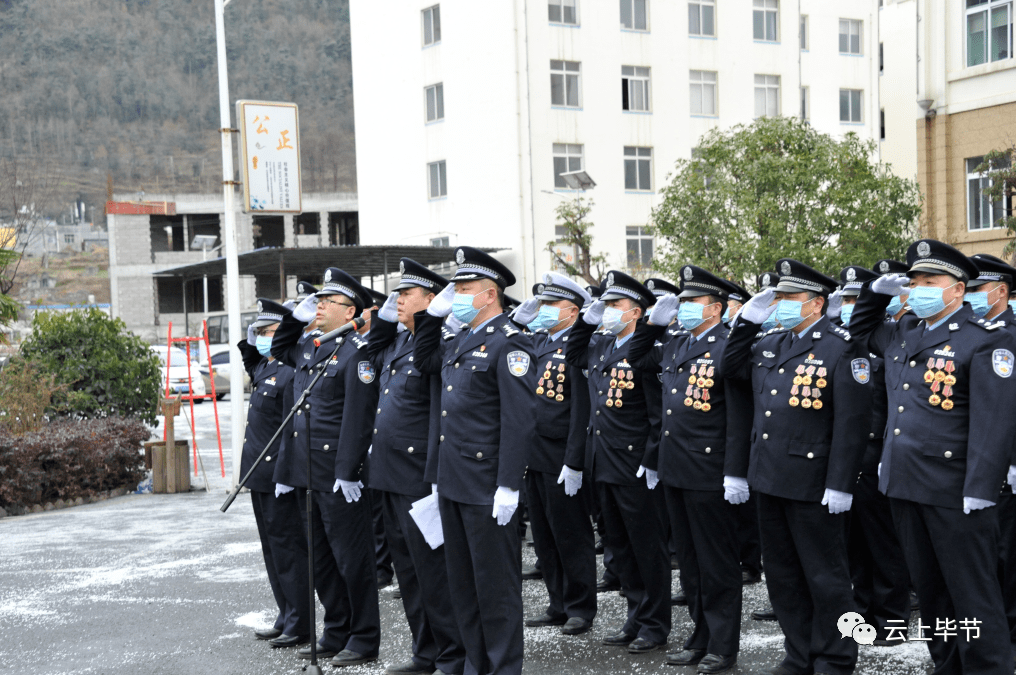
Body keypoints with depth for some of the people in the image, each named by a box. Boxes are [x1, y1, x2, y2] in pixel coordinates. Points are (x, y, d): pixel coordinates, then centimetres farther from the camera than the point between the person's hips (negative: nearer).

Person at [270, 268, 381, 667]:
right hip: (308, 475, 9)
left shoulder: (356, 353, -13)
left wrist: (348, 473, -22)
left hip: (339, 477, -9)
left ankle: (364, 641, 10)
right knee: (321, 559, 15)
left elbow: (358, 418, -18)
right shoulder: (309, 349, 13)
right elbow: (279, 350, 36)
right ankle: (336, 635, 26)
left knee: (352, 559, 0)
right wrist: (295, 316, 18)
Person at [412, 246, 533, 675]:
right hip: (451, 480, 9)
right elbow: (423, 361, 31)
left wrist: (508, 486, -22)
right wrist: (435, 313, 16)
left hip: (486, 486, -9)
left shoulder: (507, 343, -13)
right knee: (462, 581, 15)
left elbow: (518, 420, -18)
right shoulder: (461, 342, 13)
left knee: (495, 582, 1)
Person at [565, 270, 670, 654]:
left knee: (648, 548, 3)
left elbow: (660, 413, -16)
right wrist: (586, 320, 13)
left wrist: (651, 463, -19)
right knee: (620, 546, 15)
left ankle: (655, 626, 13)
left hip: (635, 469, -8)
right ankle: (636, 619, 25)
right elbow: (573, 357, 29)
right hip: (604, 465, 8)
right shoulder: (600, 346, 9)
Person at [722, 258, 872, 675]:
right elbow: (730, 368, 20)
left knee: (824, 577, 4)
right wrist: (748, 319, 8)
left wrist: (840, 485, -19)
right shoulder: (770, 345, 11)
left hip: (813, 484, -8)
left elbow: (852, 422, -16)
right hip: (769, 480, 8)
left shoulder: (842, 349, -12)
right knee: (782, 574, 15)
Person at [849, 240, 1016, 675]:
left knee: (973, 594, 0)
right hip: (904, 486, 7)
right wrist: (877, 291, 15)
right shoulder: (902, 334, 13)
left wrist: (980, 490, -22)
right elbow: (860, 329, 34)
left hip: (954, 492, -7)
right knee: (929, 590, 15)